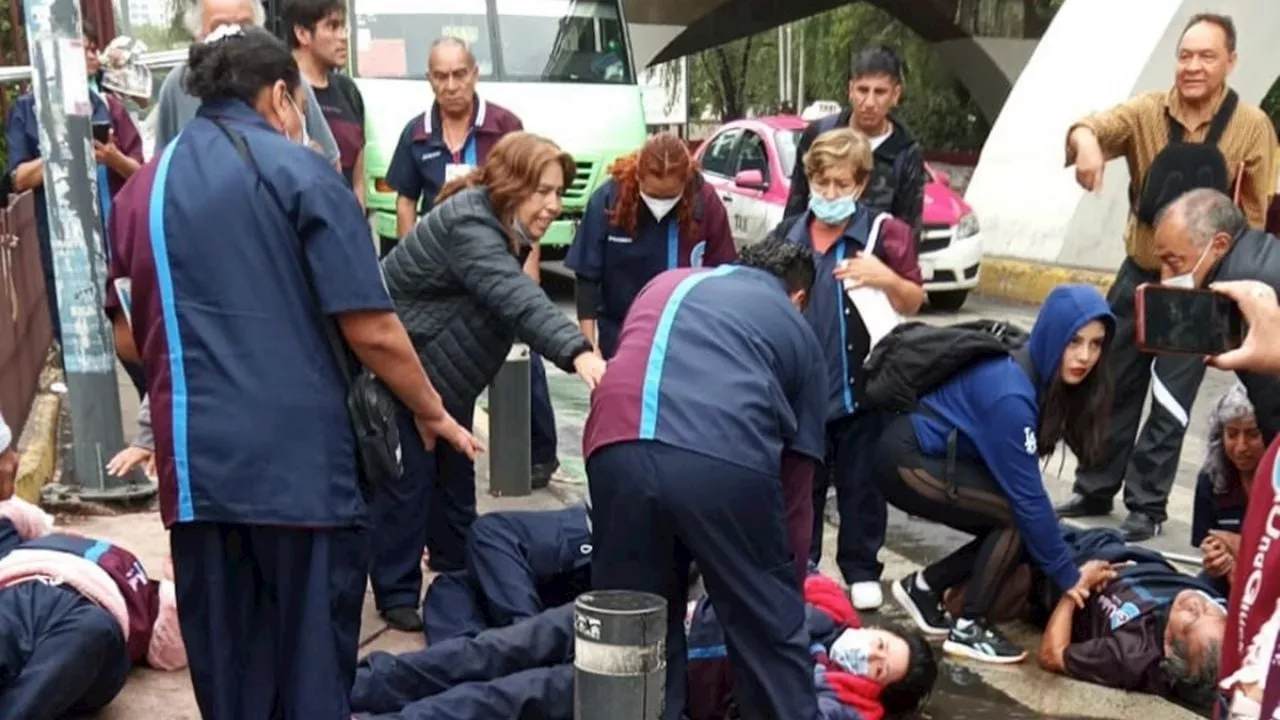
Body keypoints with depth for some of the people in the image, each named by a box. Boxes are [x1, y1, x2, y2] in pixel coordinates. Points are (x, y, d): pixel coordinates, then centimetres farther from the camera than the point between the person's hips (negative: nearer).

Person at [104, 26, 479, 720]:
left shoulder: (141, 189, 12)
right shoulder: (299, 172, -5)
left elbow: (129, 337, 19)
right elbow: (371, 330, -9)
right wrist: (431, 412, 5)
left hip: (196, 466, 5)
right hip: (303, 459, -5)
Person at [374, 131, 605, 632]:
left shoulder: (504, 229, 1)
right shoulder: (467, 225, -30)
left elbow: (514, 299, 9)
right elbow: (517, 298, -45)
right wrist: (577, 351, -56)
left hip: (444, 376, 9)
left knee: (455, 477, 15)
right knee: (408, 480, -5)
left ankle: (459, 577, 29)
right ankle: (397, 595, 7)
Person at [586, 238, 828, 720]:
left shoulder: (666, 283, 36)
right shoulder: (797, 329, 27)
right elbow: (796, 481, 26)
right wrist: (789, 587, 35)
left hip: (620, 449, 3)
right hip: (727, 460, -2)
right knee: (770, 630, 16)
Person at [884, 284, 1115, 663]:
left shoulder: (1039, 373, -2)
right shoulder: (1010, 393, -28)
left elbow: (1022, 485, 1)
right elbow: (1027, 496, -25)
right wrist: (1068, 576, -16)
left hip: (931, 455, 9)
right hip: (907, 461, -9)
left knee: (1012, 526, 1)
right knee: (1017, 517, -16)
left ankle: (924, 586, 15)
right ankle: (968, 628, -4)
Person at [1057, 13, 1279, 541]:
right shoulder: (1147, 112, -6)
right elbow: (1098, 125, -25)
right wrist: (1086, 141, -49)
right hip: (1140, 273, 2)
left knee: (1171, 399, -1)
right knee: (1114, 387, 10)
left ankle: (1147, 505, 11)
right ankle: (1094, 491, 24)